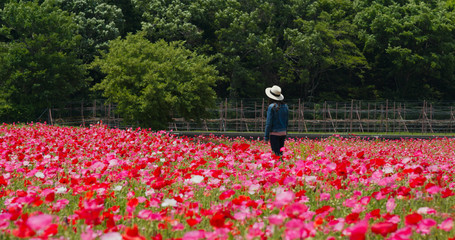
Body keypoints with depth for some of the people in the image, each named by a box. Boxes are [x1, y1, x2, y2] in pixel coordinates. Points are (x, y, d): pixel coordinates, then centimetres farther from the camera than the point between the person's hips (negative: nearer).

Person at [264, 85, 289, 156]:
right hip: (283, 132, 6)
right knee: (280, 153, 13)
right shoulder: (285, 106, 6)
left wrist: (266, 136, -6)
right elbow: (287, 121, 12)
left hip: (274, 133, -6)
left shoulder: (272, 107, -12)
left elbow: (269, 122, -11)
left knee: (275, 153, -4)